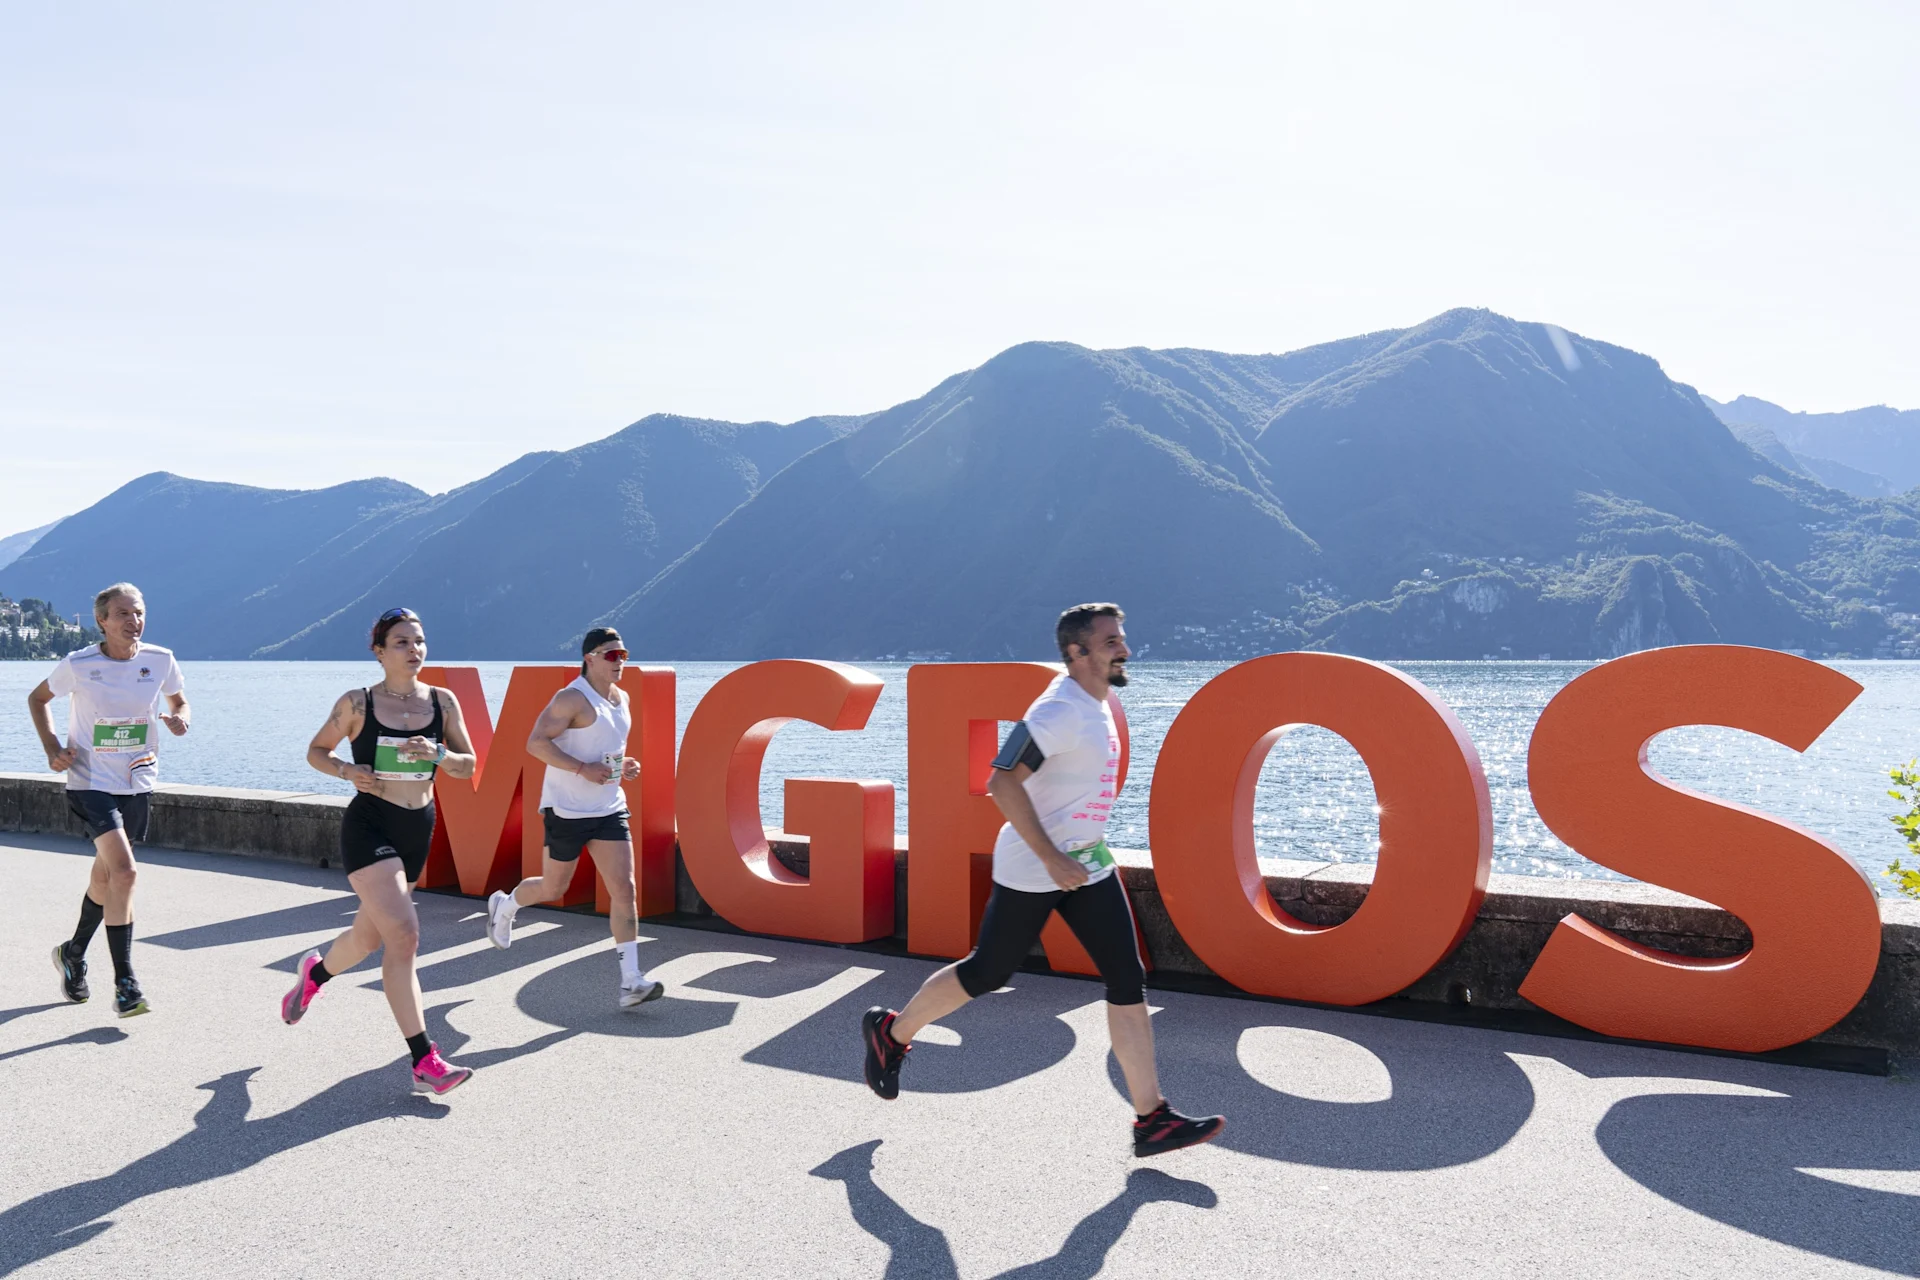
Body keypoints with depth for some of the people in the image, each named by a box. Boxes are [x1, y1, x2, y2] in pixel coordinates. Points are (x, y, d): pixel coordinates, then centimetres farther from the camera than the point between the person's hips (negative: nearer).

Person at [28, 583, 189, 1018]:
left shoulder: (160, 660, -4)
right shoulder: (78, 665, -10)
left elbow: (179, 701, 12)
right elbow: (38, 698, 7)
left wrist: (180, 719, -12)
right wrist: (52, 749, -6)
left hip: (138, 783, 4)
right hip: (91, 782, -4)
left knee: (106, 875, 18)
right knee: (124, 870, -20)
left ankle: (73, 954, 44)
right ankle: (125, 985, -13)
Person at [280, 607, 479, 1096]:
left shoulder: (443, 702, 3)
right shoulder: (357, 703, -5)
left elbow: (468, 766, 5)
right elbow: (316, 750, 7)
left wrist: (438, 753, -15)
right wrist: (346, 770, -12)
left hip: (419, 828, 5)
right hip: (369, 826, -5)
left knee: (369, 935, 20)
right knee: (403, 935, -18)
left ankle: (314, 973, 55)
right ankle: (424, 1062, -14)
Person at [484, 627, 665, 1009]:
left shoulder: (623, 700, 10)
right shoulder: (572, 699, -14)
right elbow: (536, 743, -19)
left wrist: (623, 766, 5)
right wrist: (582, 769, -26)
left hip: (610, 809, 6)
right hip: (567, 808, -6)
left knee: (624, 888, -5)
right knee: (553, 888, 11)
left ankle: (631, 982, -6)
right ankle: (504, 905, 45)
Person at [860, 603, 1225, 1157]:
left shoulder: (1097, 704, 9)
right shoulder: (1058, 710, -21)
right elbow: (1002, 782, -27)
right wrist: (1051, 858, -26)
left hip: (1089, 866, 8)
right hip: (1033, 869, -8)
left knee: (1128, 981, 2)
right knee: (986, 973, 6)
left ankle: (1152, 1120, 7)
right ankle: (891, 1032, 31)